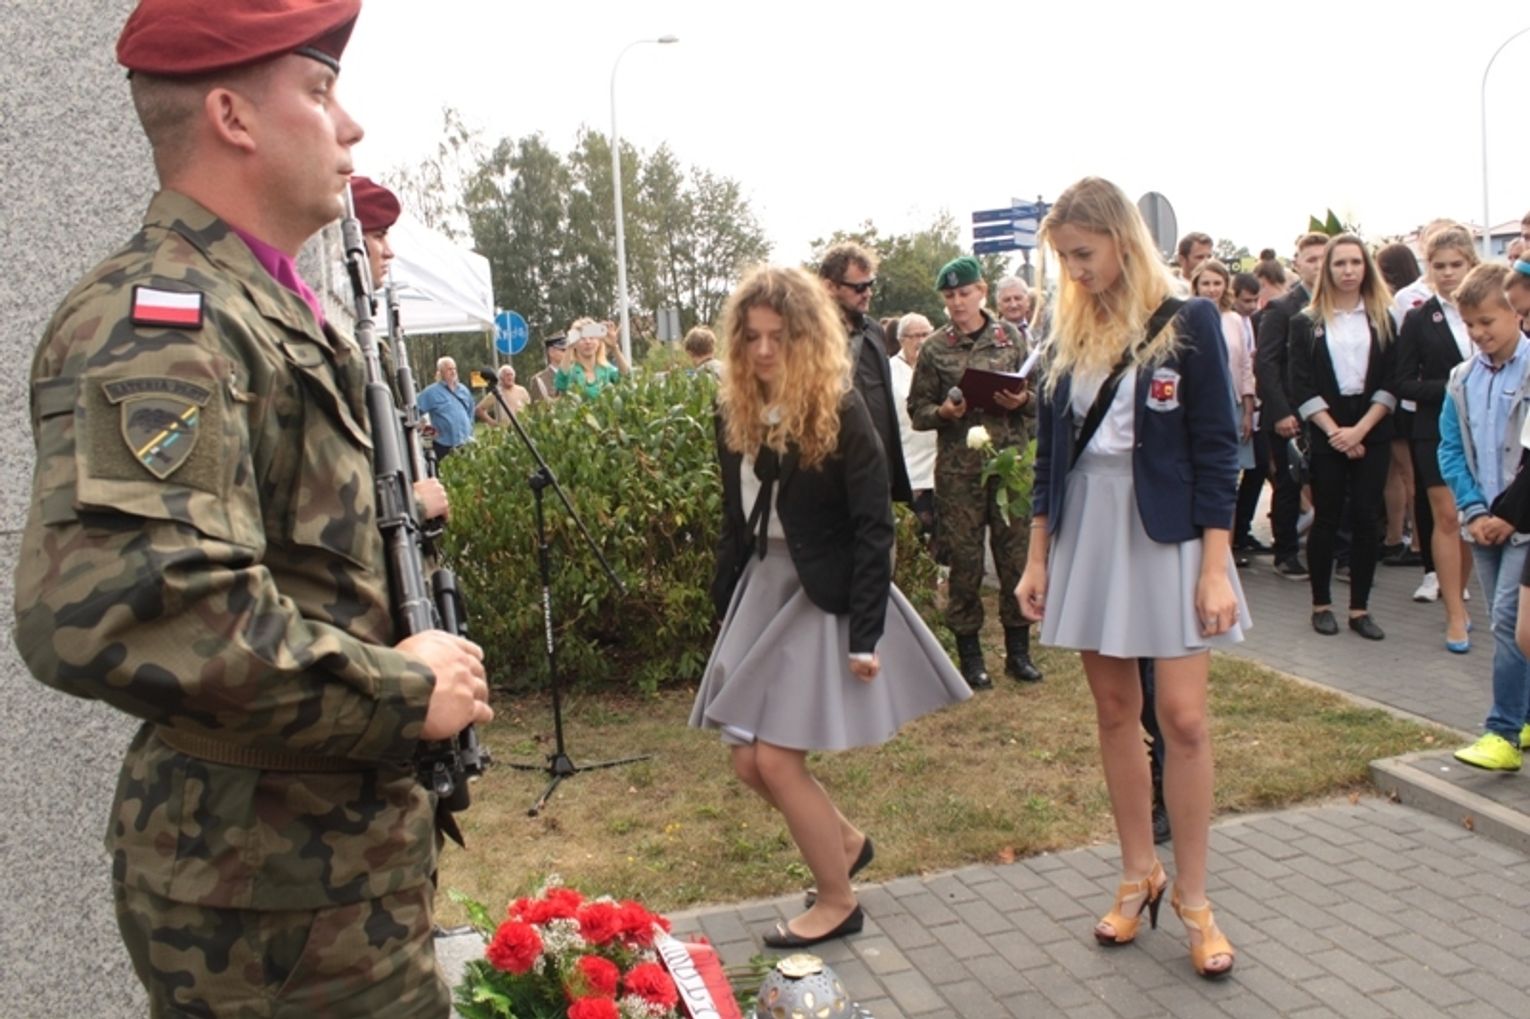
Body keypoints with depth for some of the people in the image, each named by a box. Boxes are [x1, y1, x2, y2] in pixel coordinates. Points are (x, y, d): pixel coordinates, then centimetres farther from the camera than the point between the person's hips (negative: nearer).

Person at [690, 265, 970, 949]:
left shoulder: (839, 411, -14)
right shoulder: (734, 411, 3)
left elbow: (873, 527, -14)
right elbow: (736, 521, 10)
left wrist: (865, 634, -18)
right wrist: (724, 608, 10)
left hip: (826, 596, -6)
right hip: (761, 589, 7)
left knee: (776, 757, -6)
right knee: (747, 760, 7)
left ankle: (838, 901, 16)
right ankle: (846, 840, 33)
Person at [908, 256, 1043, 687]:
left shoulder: (1011, 338, 7)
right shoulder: (934, 348, 4)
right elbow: (917, 410, 6)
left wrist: (1022, 402, -10)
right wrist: (943, 412, -14)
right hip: (958, 469, -1)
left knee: (1016, 554, 4)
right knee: (964, 560, 3)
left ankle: (1018, 651, 18)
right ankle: (970, 655, 16)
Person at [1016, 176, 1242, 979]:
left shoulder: (1188, 324, -6)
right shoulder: (1069, 335, 7)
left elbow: (1216, 448, -8)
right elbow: (1049, 453, 10)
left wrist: (1215, 566, -13)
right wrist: (1037, 558, 8)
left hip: (1166, 532, -4)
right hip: (1085, 532, 4)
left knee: (1182, 716, -4)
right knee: (1114, 710, 9)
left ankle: (1192, 898, 12)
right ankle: (1139, 875, 24)